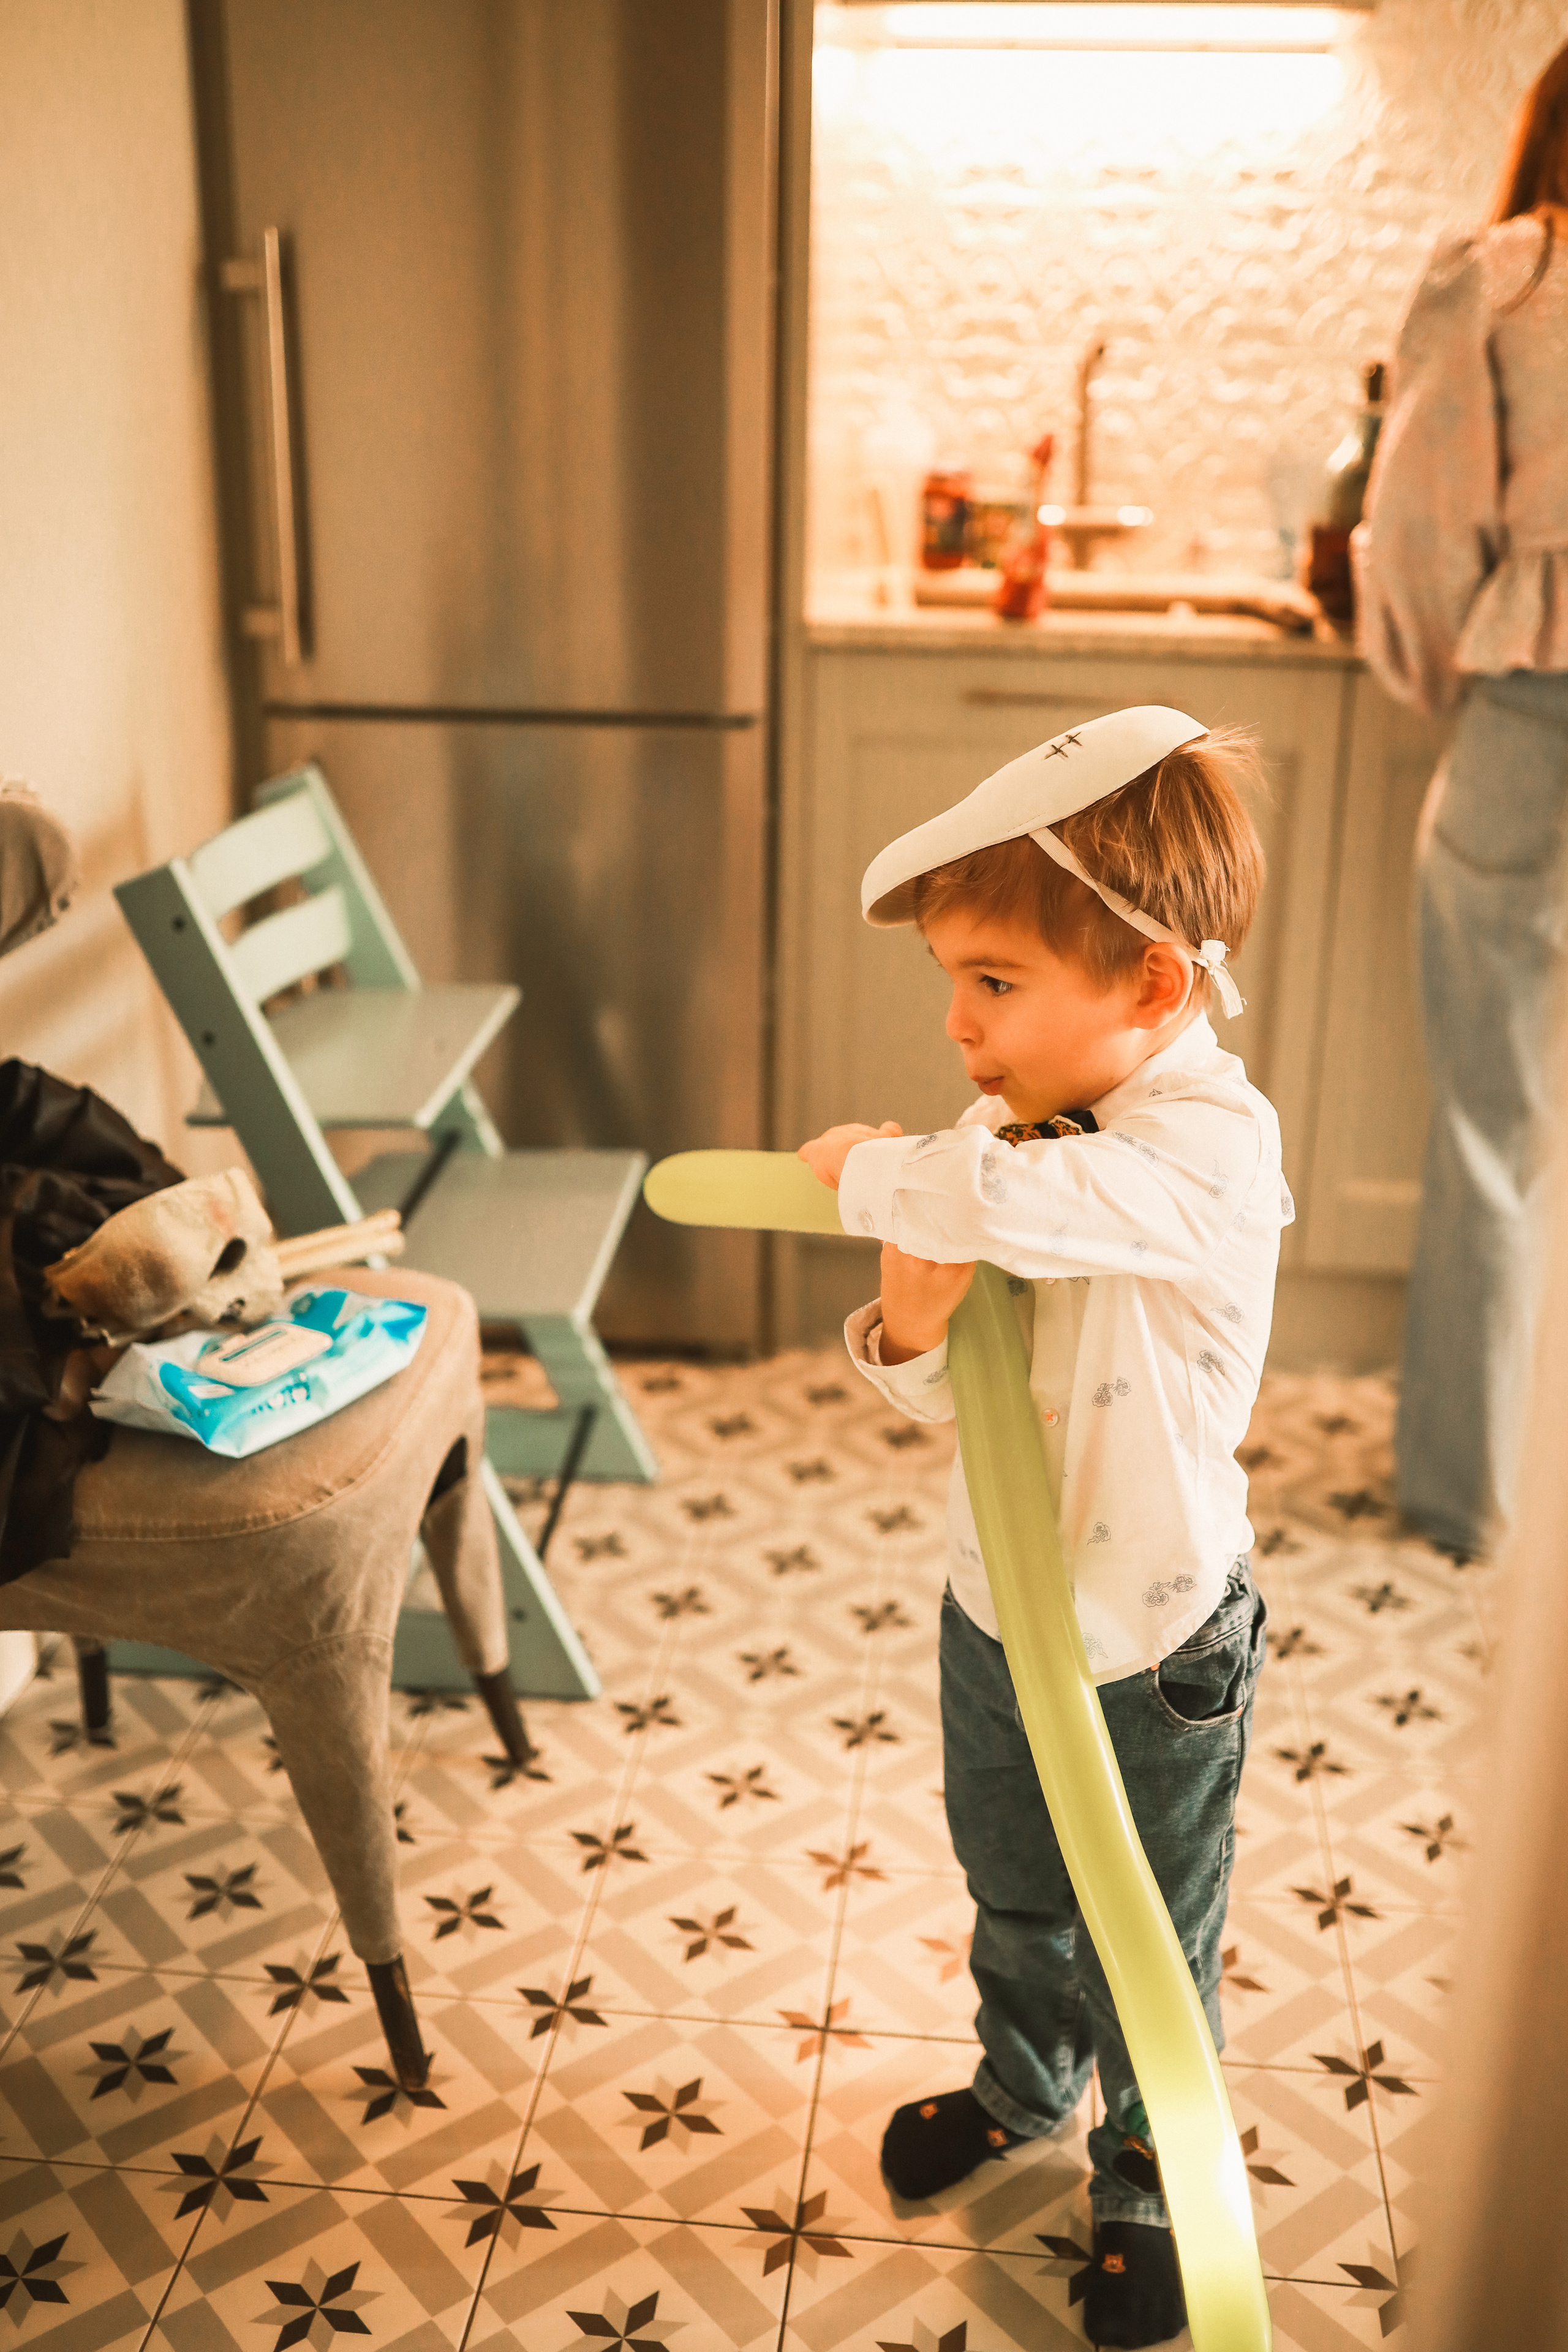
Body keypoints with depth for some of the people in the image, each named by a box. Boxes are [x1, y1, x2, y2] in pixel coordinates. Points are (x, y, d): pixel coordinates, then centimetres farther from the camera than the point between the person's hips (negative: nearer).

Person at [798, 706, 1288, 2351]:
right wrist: (909, 1318, -23)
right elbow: (934, 1397, 0)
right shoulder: (1021, 1132, -7)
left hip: (1153, 1655, -6)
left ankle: (1151, 2190, 45)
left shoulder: (1216, 1141, -28)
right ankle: (1023, 2087, 58)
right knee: (1015, 1896, 29)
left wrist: (864, 1169, -28)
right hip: (993, 1612, 6)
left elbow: (1010, 1201, -49)